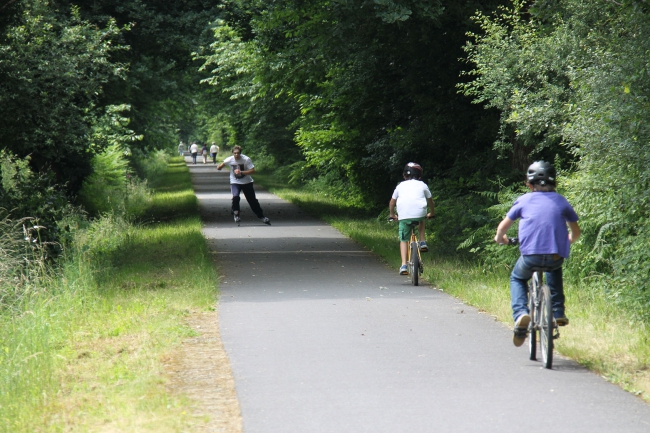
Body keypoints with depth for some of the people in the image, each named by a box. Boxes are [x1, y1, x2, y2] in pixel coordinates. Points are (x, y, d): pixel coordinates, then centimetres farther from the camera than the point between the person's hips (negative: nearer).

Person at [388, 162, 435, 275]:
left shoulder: (400, 186, 21)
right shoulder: (422, 185, 19)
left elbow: (392, 202, 28)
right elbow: (430, 200, 31)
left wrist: (392, 215, 45)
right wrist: (432, 213, 49)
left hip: (403, 215, 0)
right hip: (419, 213, 0)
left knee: (404, 240, 10)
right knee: (421, 220, 37)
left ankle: (404, 266, -2)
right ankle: (423, 242, 21)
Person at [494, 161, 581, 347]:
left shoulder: (524, 200, 10)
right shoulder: (561, 201, 15)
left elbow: (503, 227, 11)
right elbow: (576, 232, 21)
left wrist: (500, 238, 33)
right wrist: (567, 242, 43)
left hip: (531, 255, -2)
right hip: (557, 256, 2)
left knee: (517, 278, 28)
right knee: (554, 269, 39)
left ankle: (520, 314, 1)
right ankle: (558, 312, 27)